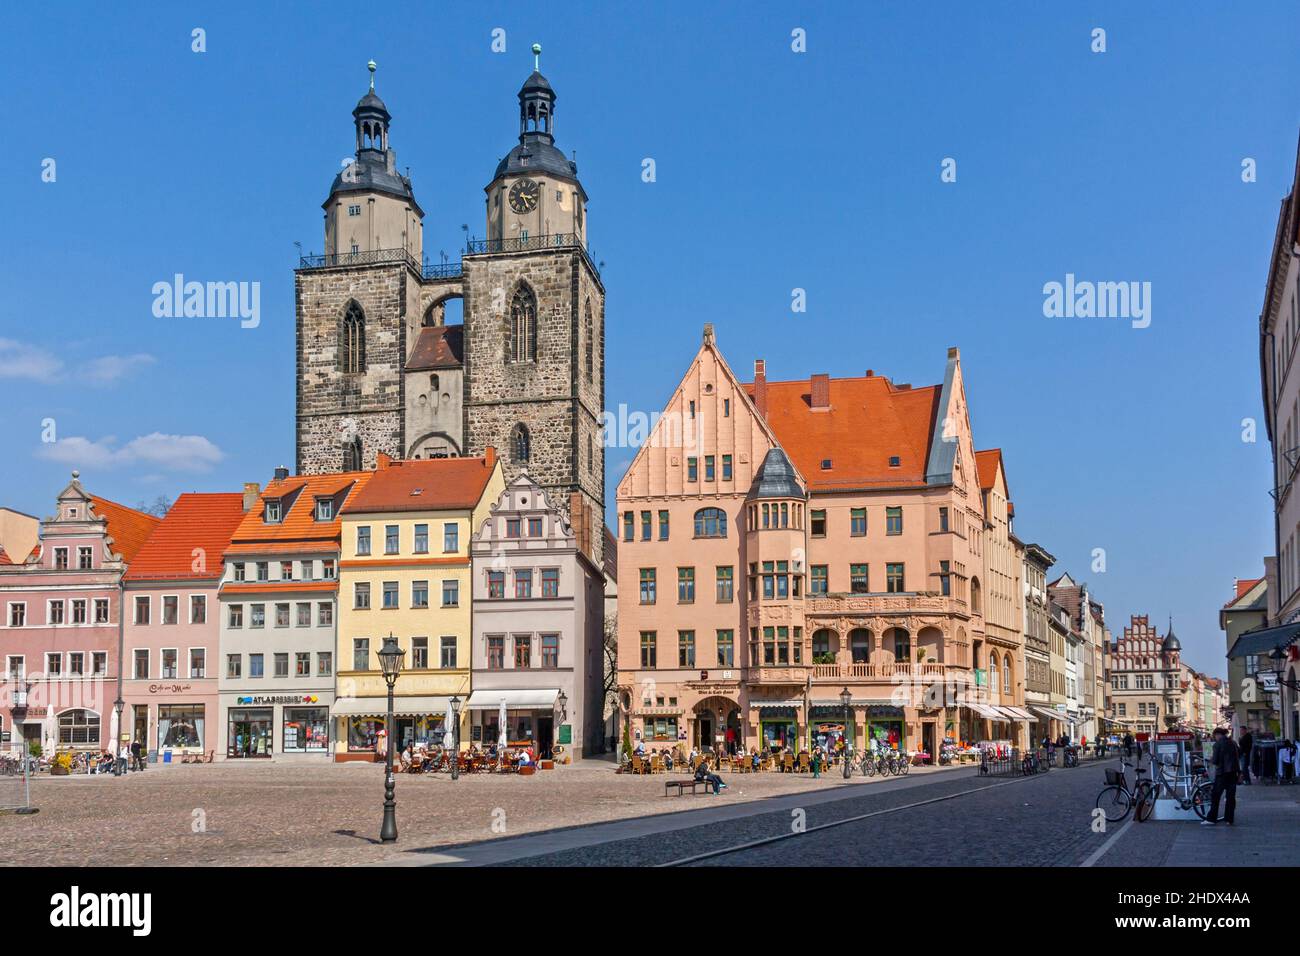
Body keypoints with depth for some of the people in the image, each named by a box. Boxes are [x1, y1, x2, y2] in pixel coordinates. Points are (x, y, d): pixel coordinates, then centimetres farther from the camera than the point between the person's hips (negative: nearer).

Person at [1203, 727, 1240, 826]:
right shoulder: (1233, 743, 9)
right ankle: (1229, 819, 8)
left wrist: (1211, 758, 8)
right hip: (1233, 773, 6)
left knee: (1215, 796, 0)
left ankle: (1211, 819, -2)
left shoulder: (1218, 744, -10)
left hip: (1222, 773, -6)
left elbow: (1215, 761, -13)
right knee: (1231, 796, 8)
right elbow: (1239, 757, 16)